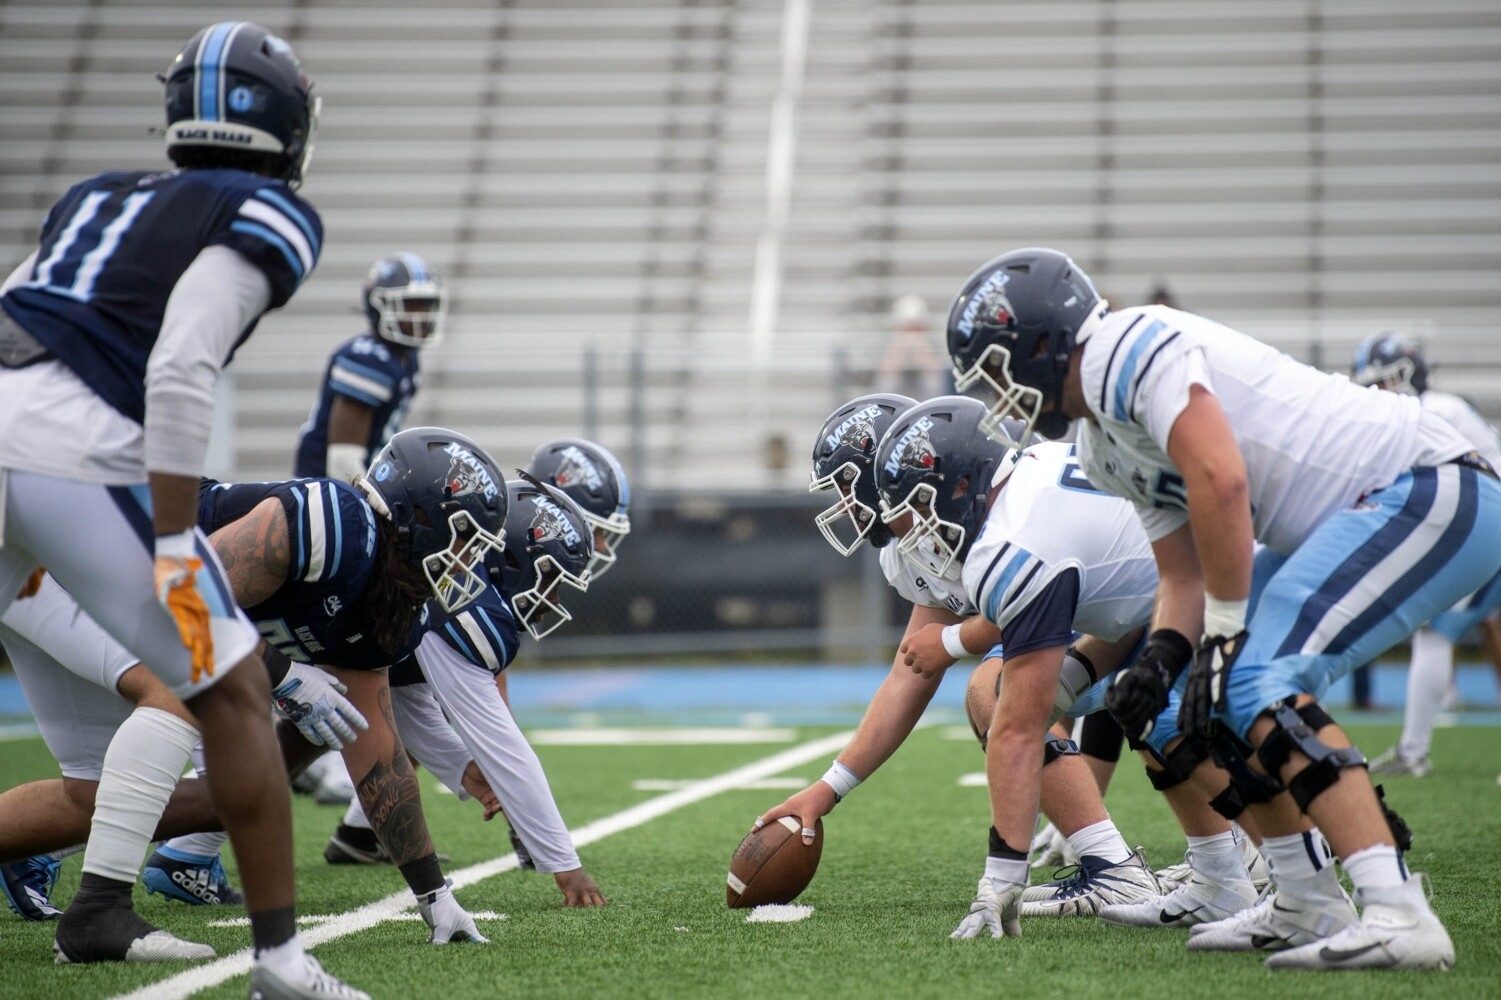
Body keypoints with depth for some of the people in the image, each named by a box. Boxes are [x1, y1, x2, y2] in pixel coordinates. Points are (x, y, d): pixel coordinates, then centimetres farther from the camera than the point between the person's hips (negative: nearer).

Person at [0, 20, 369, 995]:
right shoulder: (263, 219, 4)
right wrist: (175, 547, -11)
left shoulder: (97, 197, 25)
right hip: (80, 457, -6)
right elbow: (179, 376, -10)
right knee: (234, 695, 7)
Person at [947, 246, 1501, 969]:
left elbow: (1220, 481, -26)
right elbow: (1185, 577, 15)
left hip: (1430, 490, -11)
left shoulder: (1128, 348, -15)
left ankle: (1400, 918, -30)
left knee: (1259, 684, -22)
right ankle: (1303, 909, 16)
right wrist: (1161, 657, -5)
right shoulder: (1105, 447, 16)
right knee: (1198, 698, 12)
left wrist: (1226, 633, -18)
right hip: (1368, 520, 11)